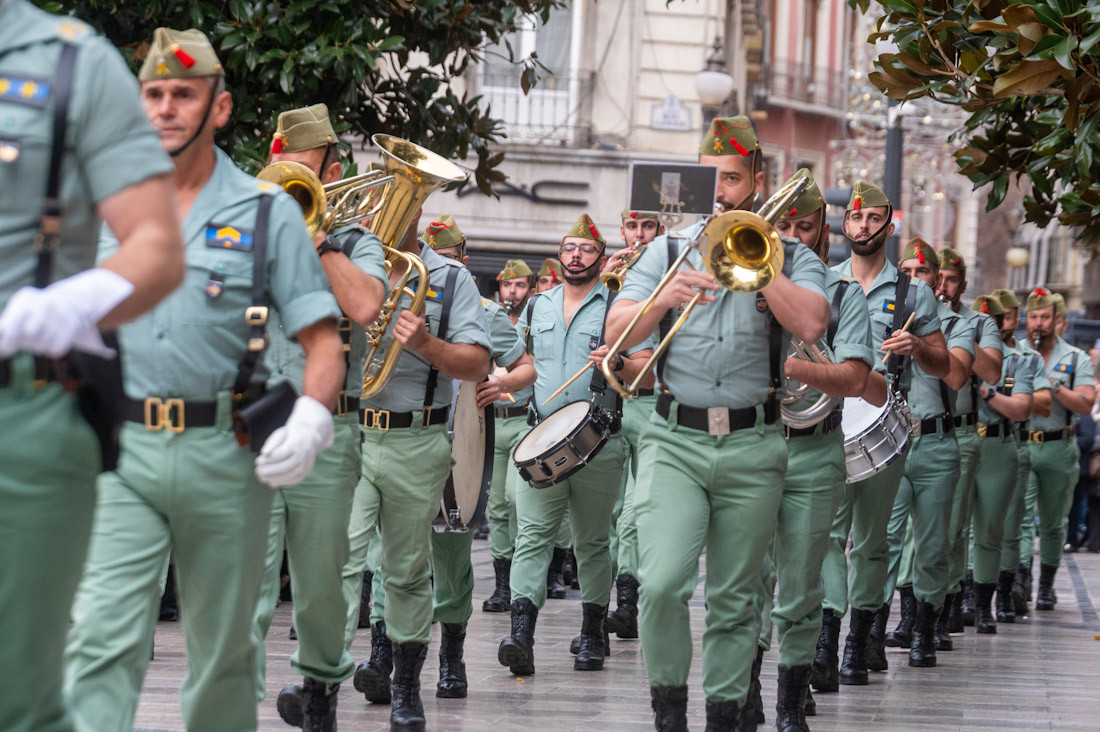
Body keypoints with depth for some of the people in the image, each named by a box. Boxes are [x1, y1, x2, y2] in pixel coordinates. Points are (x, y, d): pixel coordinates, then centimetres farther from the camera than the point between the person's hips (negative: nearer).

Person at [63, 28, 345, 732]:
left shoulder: (267, 213, 3)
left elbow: (324, 341, 0)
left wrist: (310, 420, -18)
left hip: (226, 453, -1)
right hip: (122, 447, 1)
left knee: (223, 649, 10)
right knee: (102, 640, -14)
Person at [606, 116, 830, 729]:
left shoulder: (792, 259, 8)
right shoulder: (668, 252, 11)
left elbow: (809, 324, -13)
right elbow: (617, 332, 2)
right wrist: (666, 299, -16)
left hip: (752, 448, 0)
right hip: (675, 441, 0)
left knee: (734, 600, 4)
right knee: (663, 584, -16)